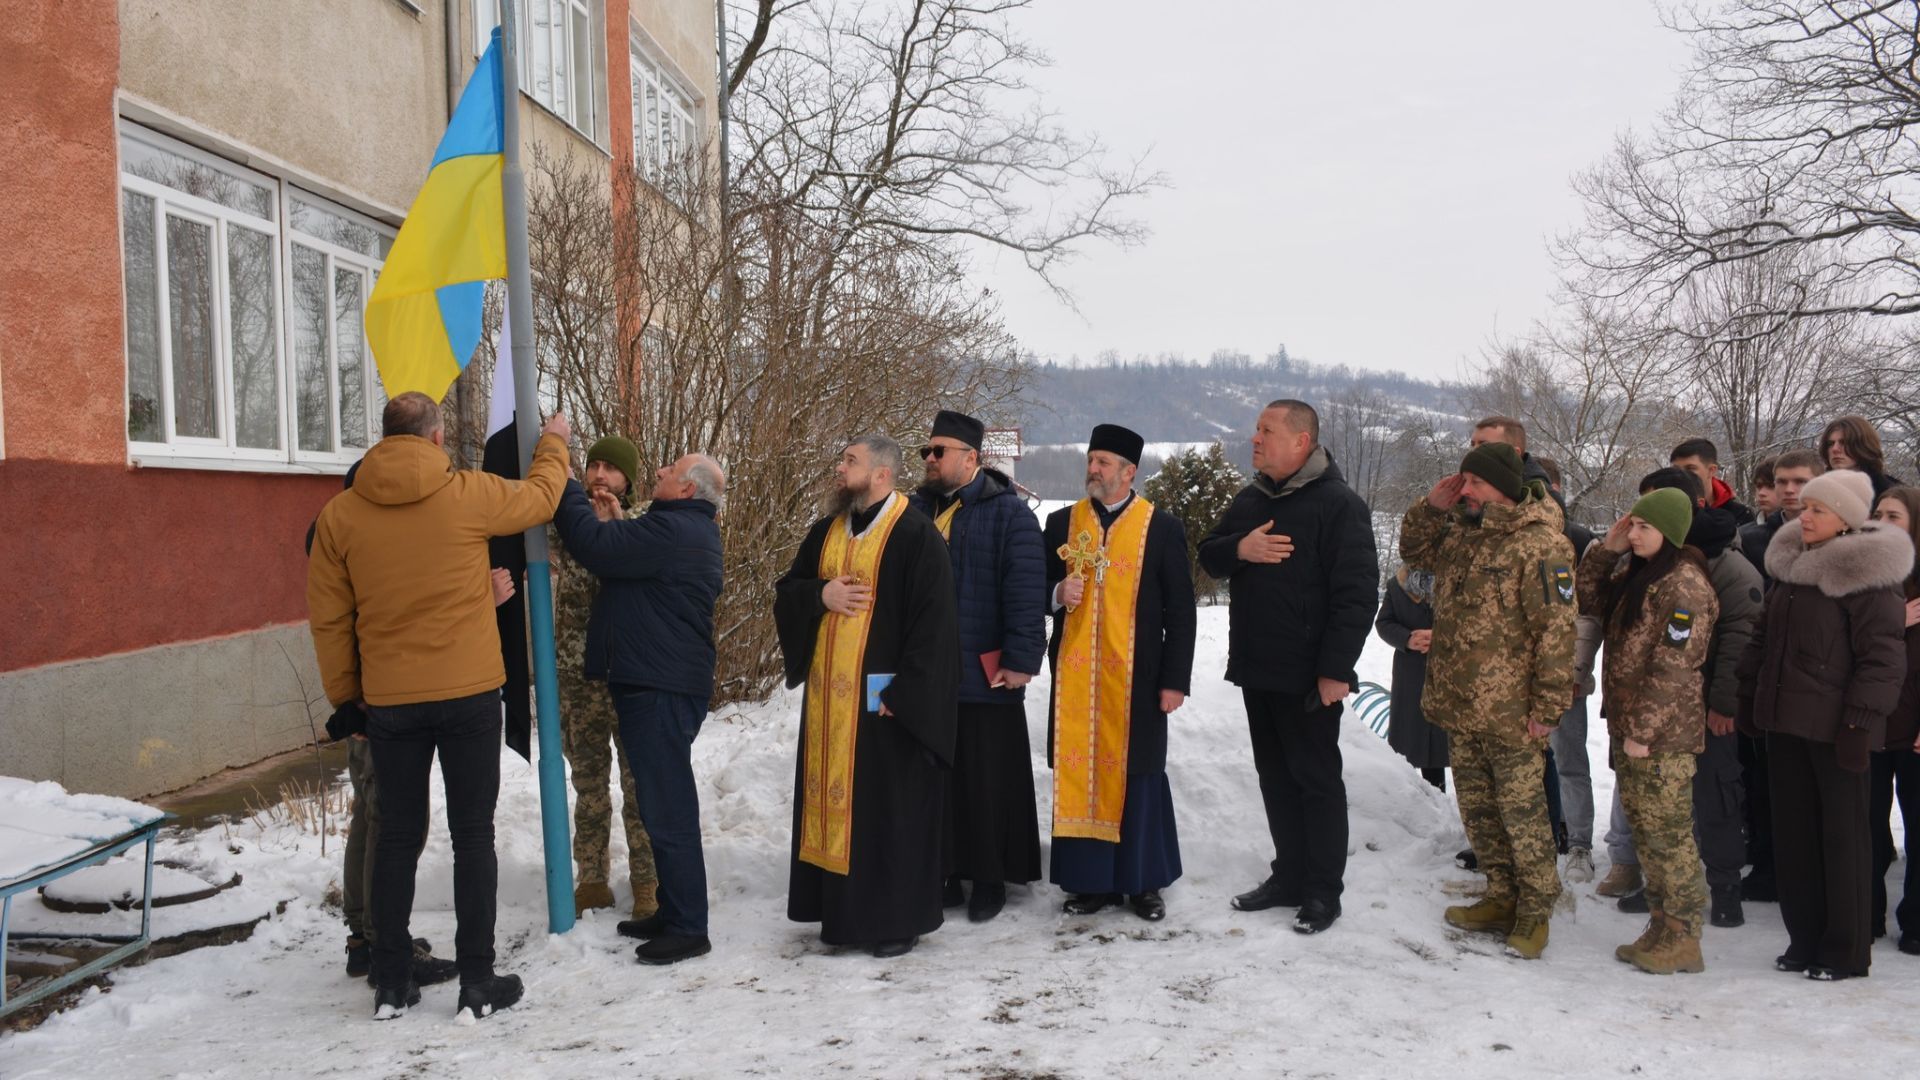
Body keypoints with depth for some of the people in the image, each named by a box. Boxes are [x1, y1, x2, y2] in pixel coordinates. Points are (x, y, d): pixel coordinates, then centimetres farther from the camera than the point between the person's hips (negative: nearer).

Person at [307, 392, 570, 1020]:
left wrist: (344, 693, 15)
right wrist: (554, 443, 30)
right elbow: (539, 498, 11)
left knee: (397, 838, 12)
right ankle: (478, 982, 10)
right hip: (469, 694, -2)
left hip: (388, 702, 3)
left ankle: (391, 985, 18)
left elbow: (328, 618, 3)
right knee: (473, 835, 6)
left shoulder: (340, 514, -1)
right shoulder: (467, 495, -8)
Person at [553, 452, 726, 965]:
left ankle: (687, 928, 2)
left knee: (667, 807, -6)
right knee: (665, 804, 18)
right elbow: (633, 563, 23)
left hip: (660, 690, -11)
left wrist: (563, 482, -11)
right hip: (662, 681, 11)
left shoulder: (671, 530, -18)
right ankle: (672, 912, 28)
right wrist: (618, 522, 11)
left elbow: (593, 547, -23)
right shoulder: (691, 532, 18)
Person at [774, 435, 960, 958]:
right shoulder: (826, 531, 12)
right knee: (835, 800, 12)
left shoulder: (916, 536, -10)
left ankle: (899, 918, 14)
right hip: (829, 695, 7)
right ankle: (843, 910, 25)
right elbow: (786, 592, 16)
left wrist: (904, 693, -19)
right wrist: (822, 595, -6)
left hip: (885, 697, -7)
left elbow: (934, 622, -14)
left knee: (889, 810, 1)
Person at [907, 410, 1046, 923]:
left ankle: (990, 880, 17)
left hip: (986, 675, -4)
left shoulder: (1008, 513, -4)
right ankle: (942, 875, 21)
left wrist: (1021, 659, -15)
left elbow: (1026, 590, -9)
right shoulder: (915, 509, 11)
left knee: (987, 783, 4)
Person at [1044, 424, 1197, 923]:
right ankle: (1092, 879, 17)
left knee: (1139, 777, 6)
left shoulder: (1162, 528, -1)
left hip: (1135, 678, -2)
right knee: (1080, 774, 5)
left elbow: (1180, 611, -1)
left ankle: (1145, 881, 19)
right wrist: (1059, 592, -10)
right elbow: (1038, 590, 14)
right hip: (1075, 676, 3)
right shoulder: (1062, 523, 7)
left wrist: (1175, 679, -6)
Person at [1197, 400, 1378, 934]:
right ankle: (1289, 876, 26)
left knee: (1316, 779, 2)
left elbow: (1357, 592, -16)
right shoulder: (1249, 501, 11)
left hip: (1309, 676, -7)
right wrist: (1240, 548, -8)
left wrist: (1336, 669, -21)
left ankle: (1323, 891, 13)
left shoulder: (1339, 504, -12)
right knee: (1275, 777, 14)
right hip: (1255, 668, 7)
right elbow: (1209, 555, 16)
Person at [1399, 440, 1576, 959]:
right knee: (1477, 809, 17)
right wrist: (1432, 506, 8)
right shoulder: (1463, 533, 10)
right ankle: (1502, 898, 31)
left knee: (1523, 812, 3)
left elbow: (1556, 630, -18)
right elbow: (1413, 548, 27)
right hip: (1460, 707, 8)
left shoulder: (1540, 544, -16)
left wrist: (1547, 707, -18)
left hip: (1510, 715, -8)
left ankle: (1535, 911, 18)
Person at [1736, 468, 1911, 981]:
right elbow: (1765, 639, 19)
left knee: (1842, 838, 3)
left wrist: (1861, 721, -18)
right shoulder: (1790, 564, 12)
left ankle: (1845, 950, 13)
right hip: (1785, 721, 7)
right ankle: (1805, 938, 23)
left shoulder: (1867, 574, -10)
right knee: (1793, 835, 12)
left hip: (1834, 727, -7)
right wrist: (1749, 697, 14)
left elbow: (1883, 657, -14)